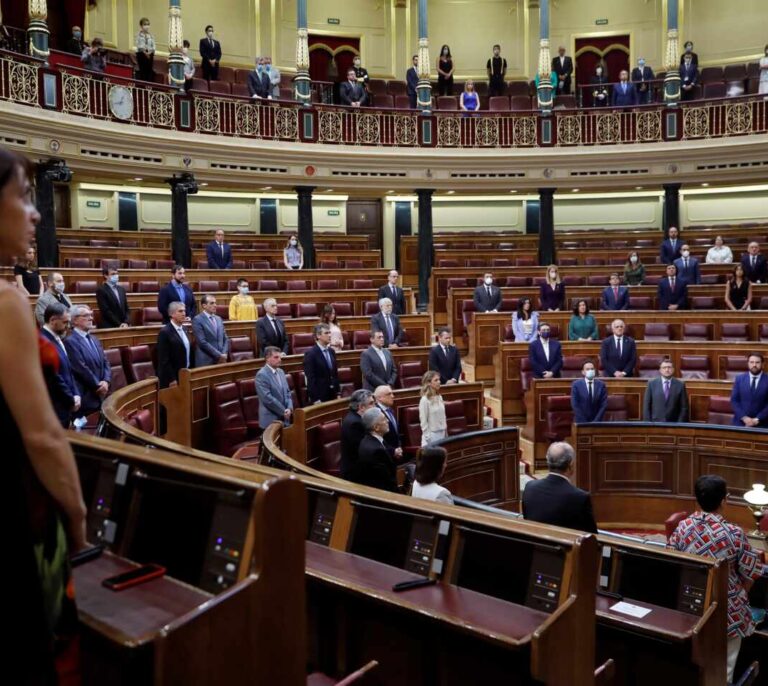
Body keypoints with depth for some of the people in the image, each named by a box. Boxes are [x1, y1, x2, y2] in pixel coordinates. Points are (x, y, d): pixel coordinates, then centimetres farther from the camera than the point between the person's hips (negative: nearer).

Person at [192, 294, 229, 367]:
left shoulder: (219, 319, 15)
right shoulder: (197, 320, -7)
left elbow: (226, 339, 14)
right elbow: (202, 342, -15)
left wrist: (224, 354, -4)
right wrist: (218, 355, -15)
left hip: (221, 360, 6)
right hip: (206, 362, -6)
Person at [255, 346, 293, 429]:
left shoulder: (281, 372, 12)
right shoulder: (262, 375, -14)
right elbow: (267, 398, -20)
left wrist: (289, 408, -4)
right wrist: (284, 411, -14)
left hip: (284, 419, 7)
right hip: (271, 421, -7)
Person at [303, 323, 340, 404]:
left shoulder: (331, 351, 11)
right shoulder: (310, 353, -12)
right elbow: (311, 379, -15)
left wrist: (338, 393, 11)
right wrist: (315, 399, -18)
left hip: (332, 394, 7)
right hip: (319, 397, -6)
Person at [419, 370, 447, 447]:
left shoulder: (440, 397, 8)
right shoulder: (424, 400, -13)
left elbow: (443, 418, 13)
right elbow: (423, 422, -12)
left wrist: (446, 434, 12)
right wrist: (428, 439, -13)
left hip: (442, 434, 6)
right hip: (432, 435, -6)